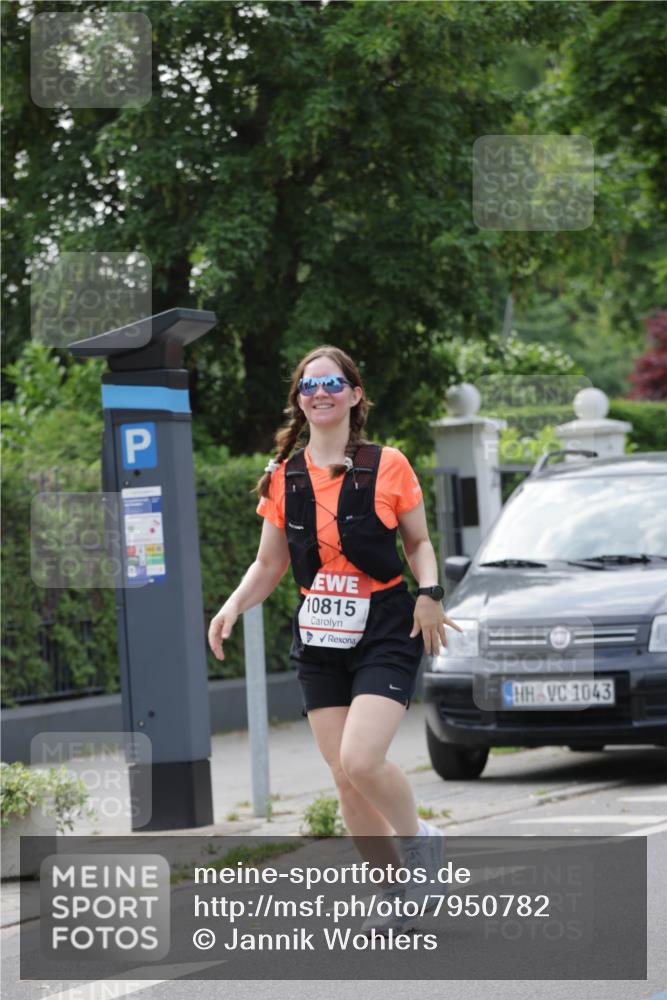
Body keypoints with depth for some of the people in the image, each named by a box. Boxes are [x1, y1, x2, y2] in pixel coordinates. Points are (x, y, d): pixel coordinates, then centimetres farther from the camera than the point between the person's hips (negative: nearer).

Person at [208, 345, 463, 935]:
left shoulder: (388, 466, -2)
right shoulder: (284, 477, 6)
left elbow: (419, 541, 8)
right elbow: (270, 564, 13)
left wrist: (429, 593, -10)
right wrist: (234, 607, -4)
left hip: (385, 631, -4)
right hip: (319, 641, 4)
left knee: (361, 761, -22)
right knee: (344, 777, 1)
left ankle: (419, 838, 7)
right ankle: (397, 894, 16)